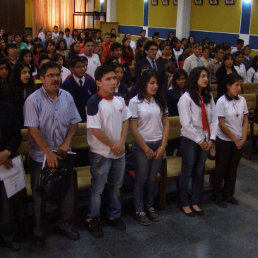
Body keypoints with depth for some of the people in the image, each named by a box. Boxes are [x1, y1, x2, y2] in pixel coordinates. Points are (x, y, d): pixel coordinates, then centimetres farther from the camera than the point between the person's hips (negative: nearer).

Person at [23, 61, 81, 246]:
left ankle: (66, 225, 30)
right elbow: (33, 129, -16)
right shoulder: (33, 100, -11)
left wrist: (67, 143, -7)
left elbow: (74, 122, 7)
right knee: (40, 193, 8)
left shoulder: (67, 97, 3)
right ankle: (38, 230, 25)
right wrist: (49, 153, -18)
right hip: (41, 156, -4)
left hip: (63, 154, 4)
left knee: (68, 190, 11)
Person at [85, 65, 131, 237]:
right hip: (101, 153, -6)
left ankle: (114, 215, 35)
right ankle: (93, 219, 21)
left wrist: (121, 142, -7)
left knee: (116, 185, 18)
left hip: (119, 151, 6)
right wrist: (112, 145, -13)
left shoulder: (119, 99, 4)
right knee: (98, 188, 5)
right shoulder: (95, 102, -17)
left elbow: (125, 121, 7)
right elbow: (95, 129, -19)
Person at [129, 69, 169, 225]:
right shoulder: (135, 102, -8)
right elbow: (133, 128, -10)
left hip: (158, 144, 4)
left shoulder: (160, 101, 5)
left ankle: (150, 207, 28)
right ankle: (139, 211, 17)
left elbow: (166, 124, 6)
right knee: (141, 178, 4)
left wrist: (162, 146, -2)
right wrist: (146, 149, -8)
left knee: (153, 178, 10)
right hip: (142, 145, -4)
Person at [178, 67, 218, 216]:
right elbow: (186, 123, -16)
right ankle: (185, 204, 21)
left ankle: (195, 203, 28)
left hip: (205, 141, 5)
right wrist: (199, 140, -15)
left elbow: (214, 119, 4)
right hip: (190, 140, -5)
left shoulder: (208, 97, 5)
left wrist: (211, 139, -7)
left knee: (199, 172, 14)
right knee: (187, 173, 6)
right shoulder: (186, 97, -12)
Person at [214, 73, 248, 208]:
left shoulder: (242, 100, 0)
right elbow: (221, 124, -14)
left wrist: (243, 139, -4)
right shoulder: (221, 102, -14)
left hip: (239, 141, 5)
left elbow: (245, 121, 5)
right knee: (221, 169, 6)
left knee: (233, 168, 14)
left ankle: (228, 194, 29)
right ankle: (218, 196, 20)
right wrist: (235, 139, -10)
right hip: (224, 141, -5)